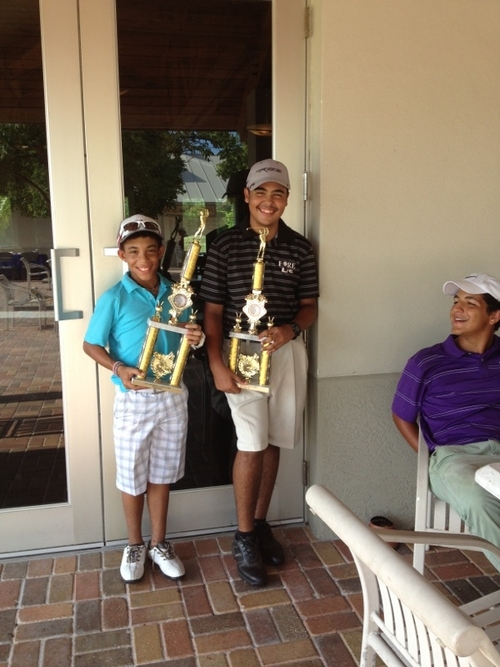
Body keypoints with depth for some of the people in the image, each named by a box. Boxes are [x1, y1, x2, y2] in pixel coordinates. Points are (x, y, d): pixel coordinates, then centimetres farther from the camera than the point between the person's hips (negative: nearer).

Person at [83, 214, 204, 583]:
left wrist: (196, 338, -12)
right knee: (132, 477, 11)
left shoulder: (176, 294, 1)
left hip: (173, 396, 3)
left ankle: (159, 543, 32)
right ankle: (135, 544, 32)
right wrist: (118, 368, -20)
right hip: (134, 400, -3)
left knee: (162, 474, 15)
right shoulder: (114, 298, -10)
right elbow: (91, 345, -4)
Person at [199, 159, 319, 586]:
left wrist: (290, 329, -15)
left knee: (273, 442, 12)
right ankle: (244, 536, 12)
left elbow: (310, 306, 7)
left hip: (287, 352, 3)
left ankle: (260, 522, 30)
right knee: (251, 445, -5)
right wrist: (217, 365, -12)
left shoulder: (300, 248, 4)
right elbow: (213, 311, -3)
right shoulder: (225, 246, -4)